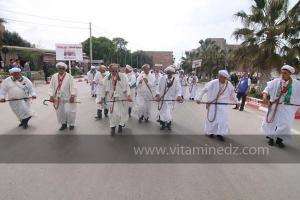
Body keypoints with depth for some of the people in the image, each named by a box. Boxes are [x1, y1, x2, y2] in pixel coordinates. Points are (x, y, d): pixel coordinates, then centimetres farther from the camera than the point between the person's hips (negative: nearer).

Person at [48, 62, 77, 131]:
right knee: (60, 112, 11)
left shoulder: (69, 76, -6)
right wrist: (51, 96, -4)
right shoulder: (54, 76, 4)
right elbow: (51, 87, 4)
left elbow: (72, 86, -10)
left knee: (69, 111, -2)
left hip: (67, 98, -4)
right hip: (58, 98, 4)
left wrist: (72, 95, -18)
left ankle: (71, 124, 18)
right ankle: (63, 124, 29)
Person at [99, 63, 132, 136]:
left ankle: (120, 125, 32)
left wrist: (128, 96, -16)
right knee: (112, 113, -3)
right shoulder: (106, 78, -1)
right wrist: (102, 98, 8)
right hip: (112, 99, 0)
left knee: (122, 113, 8)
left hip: (122, 98, 0)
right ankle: (113, 127, 16)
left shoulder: (123, 76, -6)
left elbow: (127, 86, -5)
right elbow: (104, 89, 6)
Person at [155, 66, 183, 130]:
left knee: (169, 113, 0)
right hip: (162, 98, 1)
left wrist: (178, 96, -28)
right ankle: (163, 124, 31)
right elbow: (159, 87, -2)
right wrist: (157, 95, -15)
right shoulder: (162, 78, -4)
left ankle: (168, 124, 26)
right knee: (162, 111, 9)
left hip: (171, 99, -1)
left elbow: (178, 89, -11)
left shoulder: (176, 80, -7)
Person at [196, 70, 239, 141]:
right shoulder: (213, 83, -17)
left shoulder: (229, 85, -6)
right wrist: (199, 98, -11)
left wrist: (236, 102, 19)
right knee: (212, 118, 7)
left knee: (223, 119, 0)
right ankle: (210, 132, 27)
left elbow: (232, 94, 12)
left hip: (222, 104, 3)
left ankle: (219, 133, 15)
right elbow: (204, 90, -8)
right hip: (212, 103, -2)